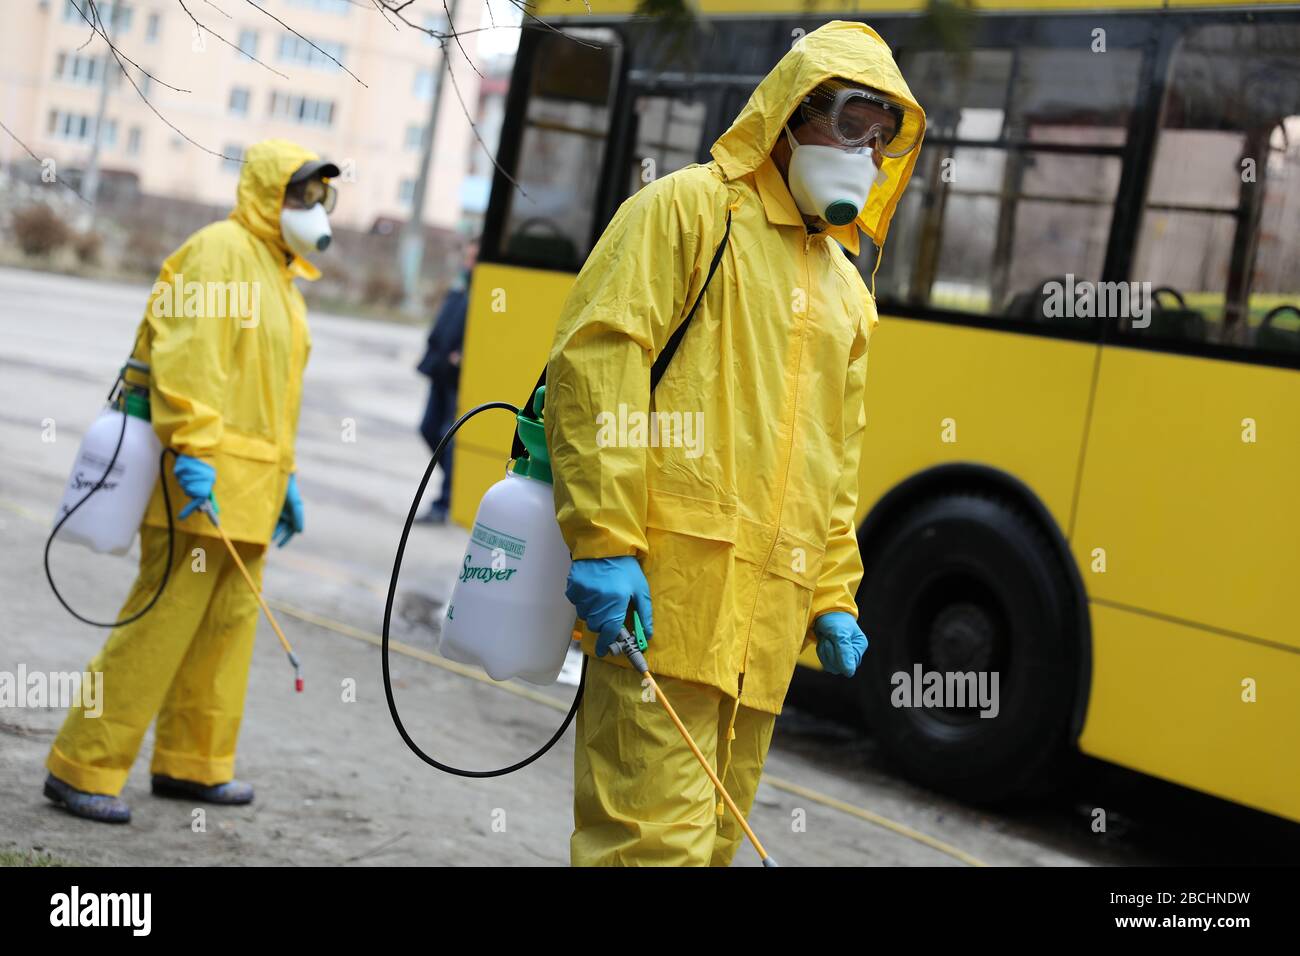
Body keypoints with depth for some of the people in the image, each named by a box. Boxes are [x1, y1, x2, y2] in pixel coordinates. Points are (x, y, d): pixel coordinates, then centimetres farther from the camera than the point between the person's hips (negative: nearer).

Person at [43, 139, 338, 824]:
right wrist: (194, 450, -26)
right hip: (203, 483, -10)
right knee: (160, 626, -9)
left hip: (248, 487, 10)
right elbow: (188, 356, -19)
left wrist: (284, 476, 23)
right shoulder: (221, 250, -8)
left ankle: (193, 763, 23)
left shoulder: (279, 277, 22)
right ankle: (83, 767, -3)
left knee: (227, 626, 12)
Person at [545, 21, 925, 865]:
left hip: (769, 609, 8)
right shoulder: (690, 209, 1)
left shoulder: (849, 294, 24)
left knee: (713, 833, 11)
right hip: (665, 585, -8)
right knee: (654, 832, -13)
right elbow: (596, 360, -10)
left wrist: (834, 597, 19)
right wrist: (605, 539, -18)